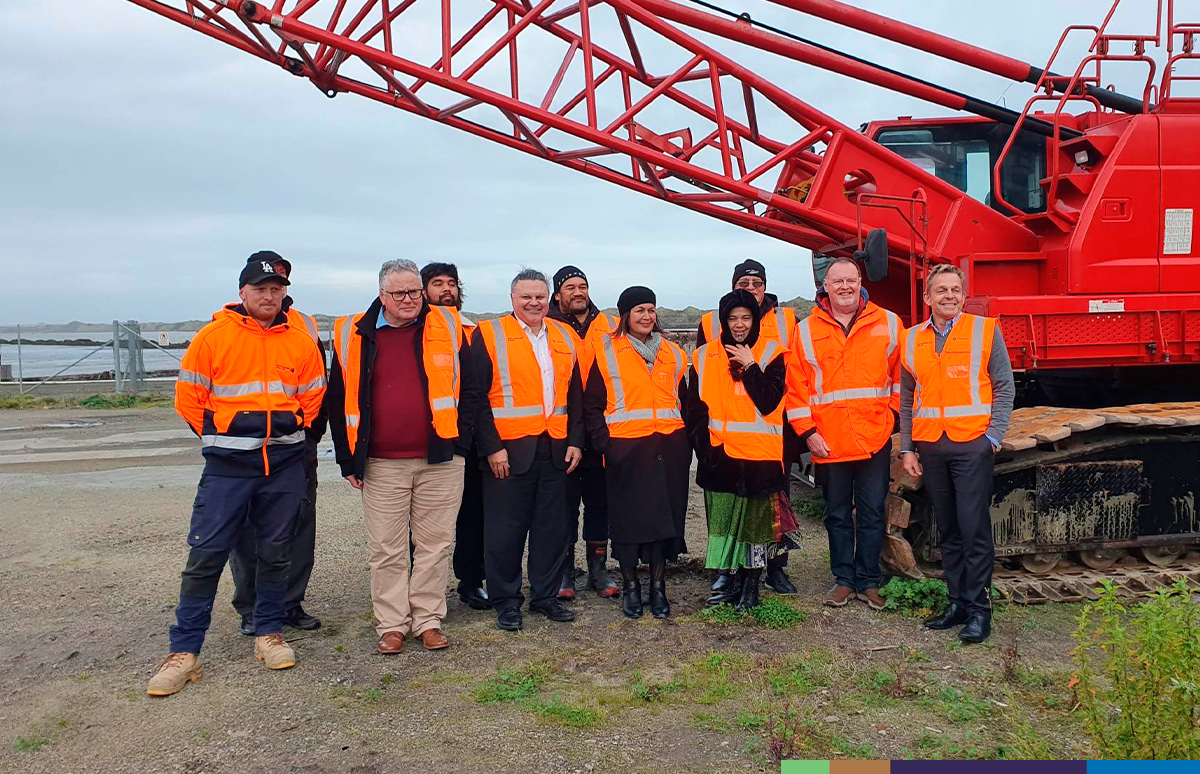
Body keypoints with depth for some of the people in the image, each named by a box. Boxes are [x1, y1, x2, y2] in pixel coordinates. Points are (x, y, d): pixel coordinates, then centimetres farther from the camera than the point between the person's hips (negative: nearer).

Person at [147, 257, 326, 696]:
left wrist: (289, 435, 9)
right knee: (206, 554, -3)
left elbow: (313, 398, 13)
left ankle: (269, 633, 25)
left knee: (275, 552, 10)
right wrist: (219, 438, 5)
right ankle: (184, 651, 6)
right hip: (227, 464, -2)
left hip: (286, 463, 2)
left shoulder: (300, 342, 5)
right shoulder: (213, 336, -2)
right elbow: (189, 397, 2)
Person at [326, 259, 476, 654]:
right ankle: (391, 624, 19)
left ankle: (429, 620, 19)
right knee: (386, 548, 6)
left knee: (434, 544, 7)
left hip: (440, 461, 0)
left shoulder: (447, 328, 4)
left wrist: (460, 442, -1)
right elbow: (339, 400, 9)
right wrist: (348, 459, 5)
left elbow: (468, 388, 7)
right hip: (381, 465, 0)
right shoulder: (354, 336, 4)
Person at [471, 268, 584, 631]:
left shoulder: (564, 337, 13)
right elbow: (477, 396, -7)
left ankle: (545, 595, 24)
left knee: (552, 527, 10)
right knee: (506, 529, 3)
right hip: (508, 450, -4)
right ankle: (506, 601, 17)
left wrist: (575, 440, 6)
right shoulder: (489, 334, -2)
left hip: (555, 449, 4)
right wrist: (491, 447, -13)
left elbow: (575, 394, 15)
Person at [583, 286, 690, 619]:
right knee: (628, 515, 1)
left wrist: (685, 440, 10)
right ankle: (630, 586, 18)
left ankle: (658, 586, 18)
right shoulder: (607, 352, 2)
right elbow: (592, 404, 2)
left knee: (666, 514, 5)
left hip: (669, 448, 3)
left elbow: (684, 400, 20)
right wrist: (605, 442, -8)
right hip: (626, 449, -3)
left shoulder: (672, 354, 14)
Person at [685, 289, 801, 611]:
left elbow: (769, 402, -12)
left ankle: (751, 584, 17)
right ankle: (734, 581, 23)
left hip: (760, 454, -2)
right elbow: (695, 409, 7)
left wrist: (749, 365, -13)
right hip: (720, 455, 2)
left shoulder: (770, 353, 1)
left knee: (757, 519, 4)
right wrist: (705, 445, -2)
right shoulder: (705, 357, 7)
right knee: (724, 520, 8)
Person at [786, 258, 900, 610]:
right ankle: (844, 579, 24)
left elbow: (901, 375, 8)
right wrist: (807, 432, -5)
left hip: (875, 438, 0)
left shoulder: (888, 324, 3)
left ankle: (868, 581, 20)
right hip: (828, 442, 0)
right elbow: (796, 386, 1)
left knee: (872, 514, 7)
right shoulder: (806, 330, 2)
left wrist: (894, 414, 0)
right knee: (837, 515, 11)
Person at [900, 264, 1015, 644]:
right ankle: (957, 602, 19)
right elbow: (907, 399, 14)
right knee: (948, 531, 10)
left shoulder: (985, 330, 1)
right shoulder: (912, 339, 10)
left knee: (974, 528, -4)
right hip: (930, 447, 4)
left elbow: (1005, 387, 1)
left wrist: (993, 438, -8)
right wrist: (907, 448, 9)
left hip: (972, 444, -4)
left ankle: (979, 609, 4)